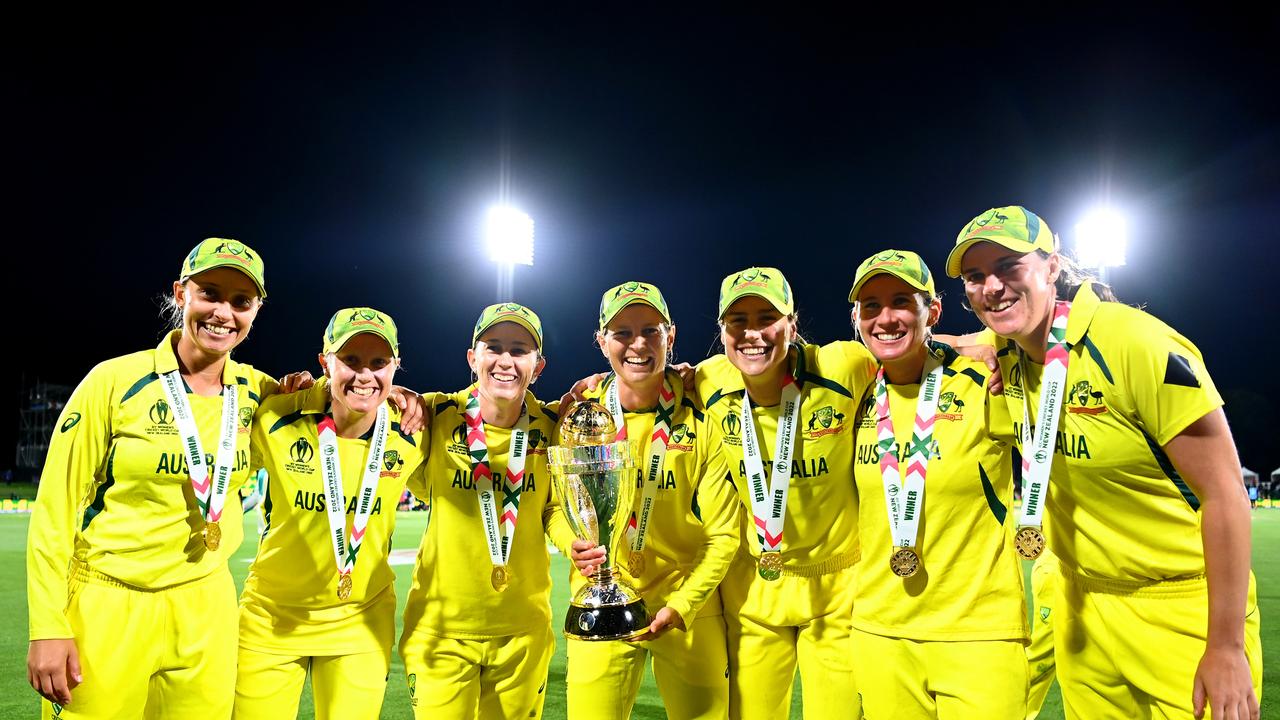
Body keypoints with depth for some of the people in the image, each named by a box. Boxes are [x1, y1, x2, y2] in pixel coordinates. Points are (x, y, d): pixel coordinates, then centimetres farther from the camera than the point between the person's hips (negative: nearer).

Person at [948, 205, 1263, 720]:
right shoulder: (1007, 350, -4)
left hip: (1184, 613, -6)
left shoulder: (1136, 344, -22)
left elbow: (1224, 491, -19)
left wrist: (1228, 648, -17)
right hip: (1083, 608, 6)